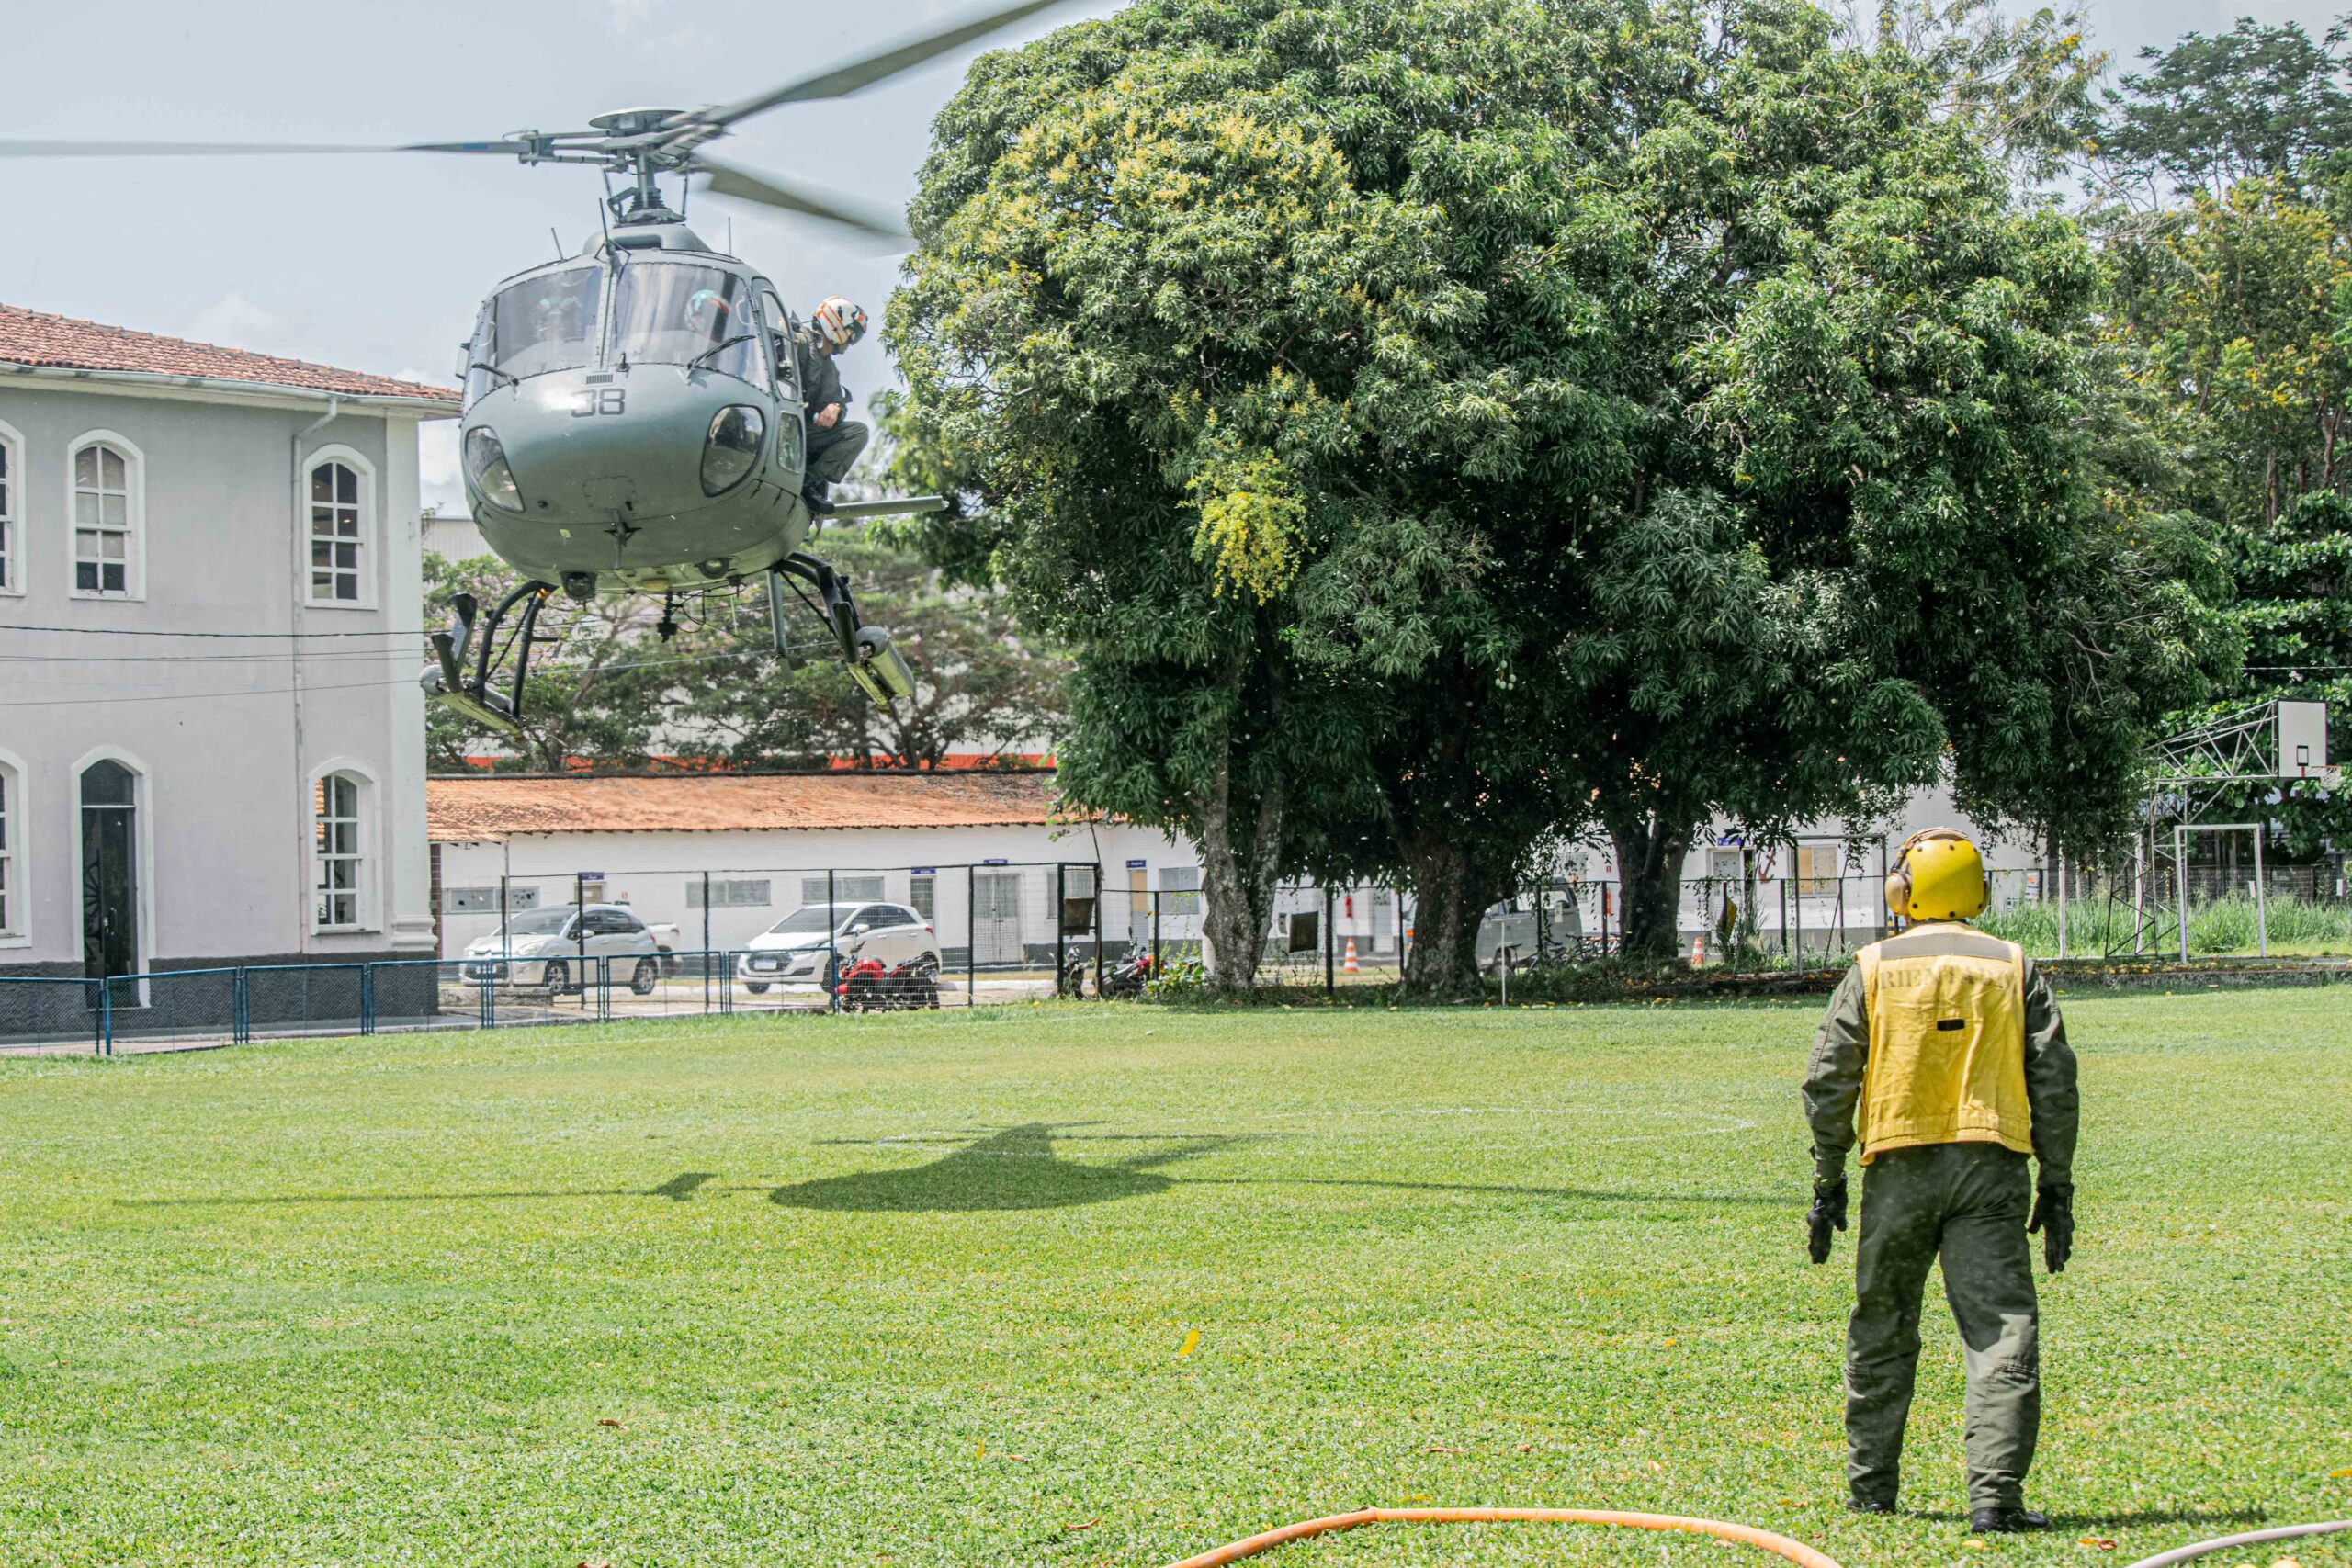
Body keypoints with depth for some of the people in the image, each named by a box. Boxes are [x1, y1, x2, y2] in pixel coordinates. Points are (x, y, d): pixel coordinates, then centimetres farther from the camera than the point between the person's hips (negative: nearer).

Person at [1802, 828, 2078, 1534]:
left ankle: (1871, 1486, 22)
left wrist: (1827, 1182, 7)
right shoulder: (2014, 968, 6)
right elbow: (2055, 1084, 4)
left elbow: (1829, 1081, 1)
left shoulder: (1872, 969, 4)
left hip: (1898, 1166, 1)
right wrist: (2057, 1187, 8)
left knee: (1882, 1333, 14)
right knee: (2002, 1331, -4)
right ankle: (1994, 1495, -14)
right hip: (1989, 1163, -1)